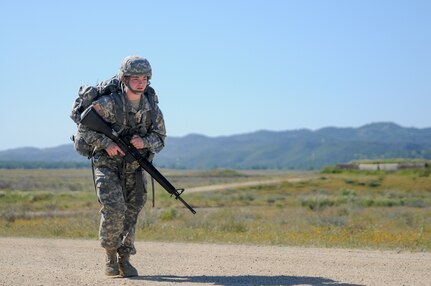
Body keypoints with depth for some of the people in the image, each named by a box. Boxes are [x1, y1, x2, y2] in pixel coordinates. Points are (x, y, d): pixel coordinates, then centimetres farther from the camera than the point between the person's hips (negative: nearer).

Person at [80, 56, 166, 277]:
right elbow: (83, 127, -9)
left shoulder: (152, 107, 0)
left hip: (134, 168, 4)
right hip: (107, 165, -4)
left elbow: (160, 138, 5)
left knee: (131, 212, 4)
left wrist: (144, 142, -17)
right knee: (114, 209, -18)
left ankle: (125, 259, 19)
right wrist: (106, 143, -22)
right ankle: (111, 255, 1)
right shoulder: (108, 103, -14)